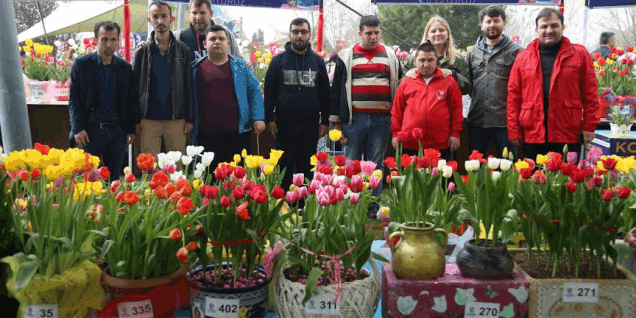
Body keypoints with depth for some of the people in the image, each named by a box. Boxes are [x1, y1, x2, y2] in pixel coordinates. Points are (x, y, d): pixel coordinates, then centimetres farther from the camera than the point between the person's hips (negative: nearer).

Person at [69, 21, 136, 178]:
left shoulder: (125, 68, 9)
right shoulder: (81, 64, 3)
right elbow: (73, 99, 1)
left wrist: (130, 130, 6)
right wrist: (78, 129, -8)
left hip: (117, 130, 2)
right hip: (90, 130, -2)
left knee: (114, 177, 6)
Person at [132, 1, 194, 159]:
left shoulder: (183, 50, 5)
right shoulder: (142, 52, 5)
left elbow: (189, 87, 5)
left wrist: (190, 119, 0)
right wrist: (135, 120, 0)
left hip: (177, 120, 0)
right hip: (149, 120, 0)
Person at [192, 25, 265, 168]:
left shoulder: (240, 66, 9)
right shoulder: (196, 68, 9)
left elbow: (255, 91, 8)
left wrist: (258, 118, -3)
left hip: (237, 132, 0)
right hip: (206, 133, 0)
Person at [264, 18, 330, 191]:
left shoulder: (318, 61, 9)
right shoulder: (278, 60, 5)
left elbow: (325, 93, 10)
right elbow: (269, 91, 3)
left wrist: (325, 121, 4)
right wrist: (270, 118, -4)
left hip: (310, 125, 1)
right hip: (284, 124, -1)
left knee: (307, 169, 8)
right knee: (285, 169, 5)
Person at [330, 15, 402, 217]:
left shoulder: (390, 56, 12)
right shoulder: (347, 56, 7)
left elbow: (400, 86, 15)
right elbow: (337, 89, 7)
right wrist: (335, 119, 2)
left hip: (382, 119, 1)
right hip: (355, 118, -1)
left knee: (376, 165, 5)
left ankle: (373, 207, 12)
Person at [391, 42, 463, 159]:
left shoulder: (449, 81, 9)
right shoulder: (406, 82, 11)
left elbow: (456, 109, 8)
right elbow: (396, 110, 12)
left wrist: (455, 134, 3)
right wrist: (395, 134, 7)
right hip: (409, 145, 1)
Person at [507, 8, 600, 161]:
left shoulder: (579, 53, 4)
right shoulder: (523, 57, 7)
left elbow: (590, 92, 3)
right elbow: (514, 95, 4)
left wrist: (589, 125, -2)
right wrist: (513, 131, -1)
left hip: (568, 137, -1)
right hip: (532, 136, 1)